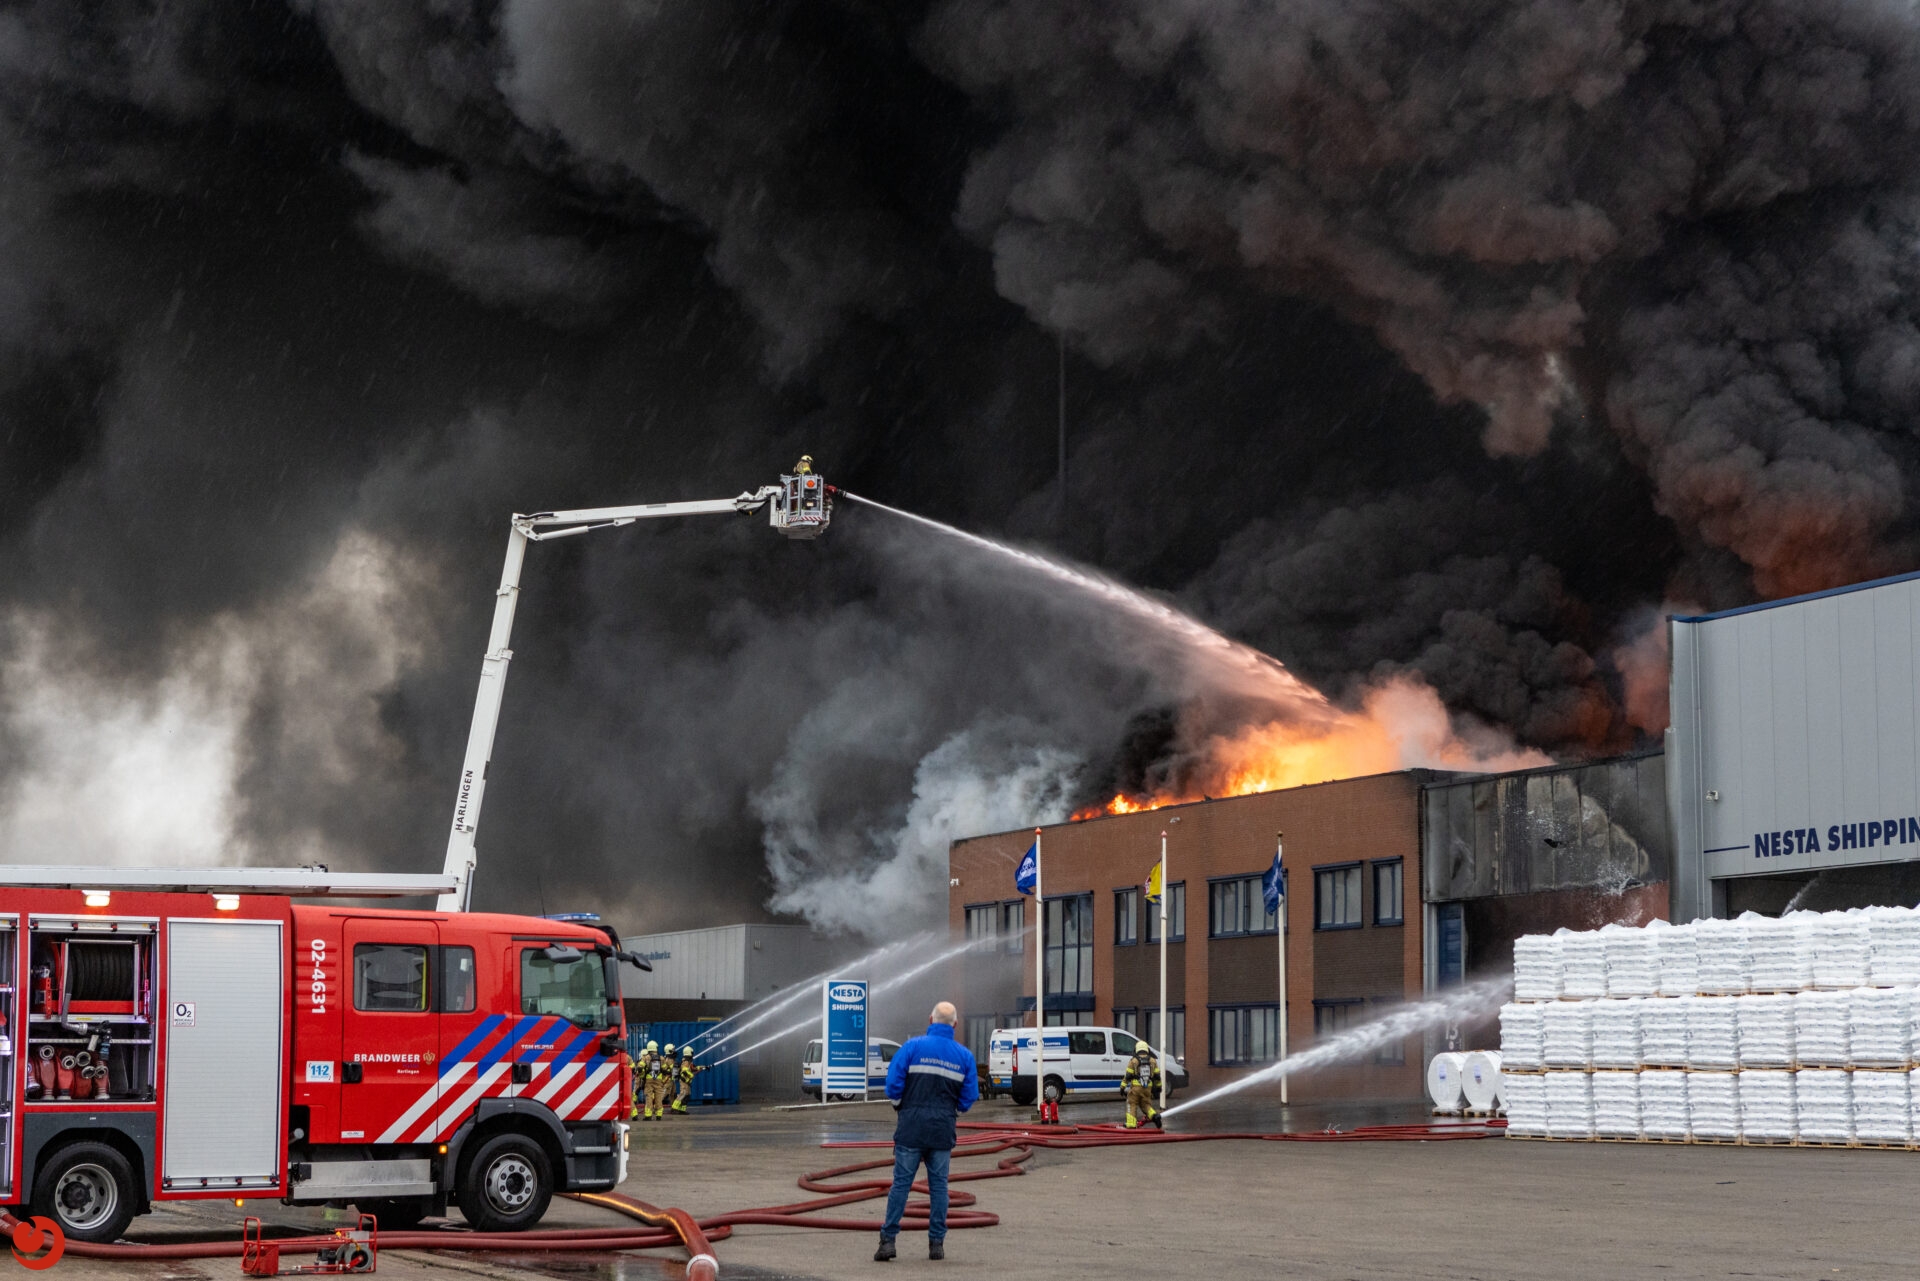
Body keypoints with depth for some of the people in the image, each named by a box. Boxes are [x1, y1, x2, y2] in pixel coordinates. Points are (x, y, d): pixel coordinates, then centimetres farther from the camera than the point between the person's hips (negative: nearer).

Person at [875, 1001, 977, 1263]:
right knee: (938, 1185, 8)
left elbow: (893, 1082, -8)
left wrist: (899, 1104, 11)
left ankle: (888, 1240, -4)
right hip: (943, 1129, 2)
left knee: (901, 1182, 0)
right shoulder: (964, 1055, 4)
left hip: (912, 1125, -2)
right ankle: (937, 1242, 7)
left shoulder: (913, 1047, -4)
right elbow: (970, 1095, 5)